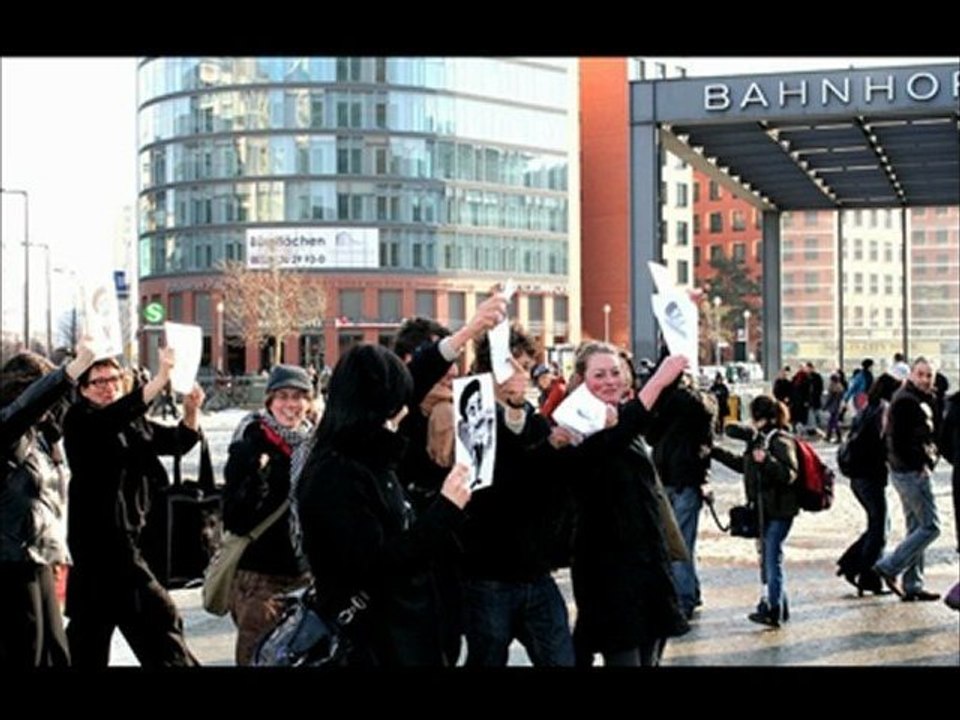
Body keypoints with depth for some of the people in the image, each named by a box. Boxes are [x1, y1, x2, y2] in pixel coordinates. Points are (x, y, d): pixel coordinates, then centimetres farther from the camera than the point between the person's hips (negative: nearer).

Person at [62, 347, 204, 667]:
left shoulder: (135, 424, 15)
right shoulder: (79, 421, -6)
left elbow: (178, 440, 6)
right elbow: (112, 418, -27)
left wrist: (191, 410, -15)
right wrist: (161, 378, -35)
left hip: (126, 538, 8)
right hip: (101, 539, -8)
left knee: (90, 628, 14)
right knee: (158, 617, -8)